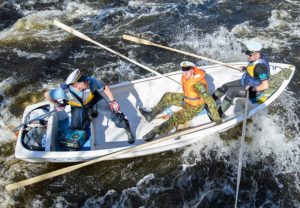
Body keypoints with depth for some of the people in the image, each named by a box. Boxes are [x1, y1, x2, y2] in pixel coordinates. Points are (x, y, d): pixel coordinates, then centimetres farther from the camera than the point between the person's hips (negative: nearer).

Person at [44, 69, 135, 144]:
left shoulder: (91, 81, -40)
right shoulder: (64, 91, -41)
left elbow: (105, 87, -20)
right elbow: (47, 95, -22)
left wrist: (112, 101, -24)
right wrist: (58, 105, -7)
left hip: (93, 98, -1)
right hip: (77, 106, 1)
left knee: (109, 111, -19)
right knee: (76, 127, 1)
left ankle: (127, 128, 4)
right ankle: (88, 113, 29)